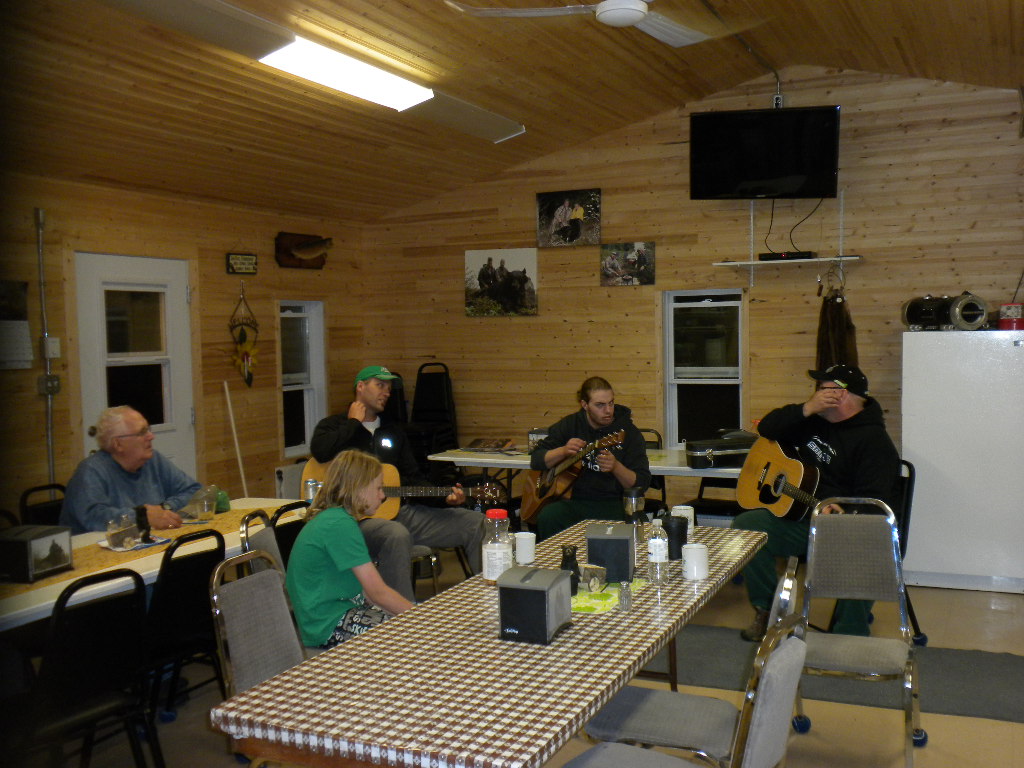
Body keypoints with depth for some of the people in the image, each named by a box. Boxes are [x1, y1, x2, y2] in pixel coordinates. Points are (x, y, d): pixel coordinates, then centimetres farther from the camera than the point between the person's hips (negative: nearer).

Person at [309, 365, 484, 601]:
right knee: (397, 535, -41)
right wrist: (354, 423, -4)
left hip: (400, 510, 6)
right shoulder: (333, 426, 8)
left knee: (477, 524, -6)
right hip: (358, 517, -6)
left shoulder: (393, 431, 24)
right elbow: (321, 451, -18)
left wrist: (446, 496, 2)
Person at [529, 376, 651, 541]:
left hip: (613, 504, -1)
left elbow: (642, 484, -4)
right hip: (573, 501, 2)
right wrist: (563, 451, -13)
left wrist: (616, 467, -23)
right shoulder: (569, 425, 6)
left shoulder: (628, 431, 0)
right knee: (547, 517, -29)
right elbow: (536, 460, 6)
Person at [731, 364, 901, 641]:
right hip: (799, 516, 7)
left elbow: (873, 503, -20)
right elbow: (767, 429, 10)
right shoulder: (816, 421, 13)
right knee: (744, 525, -13)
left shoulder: (874, 441, -11)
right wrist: (806, 409, -5)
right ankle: (768, 611, 2)